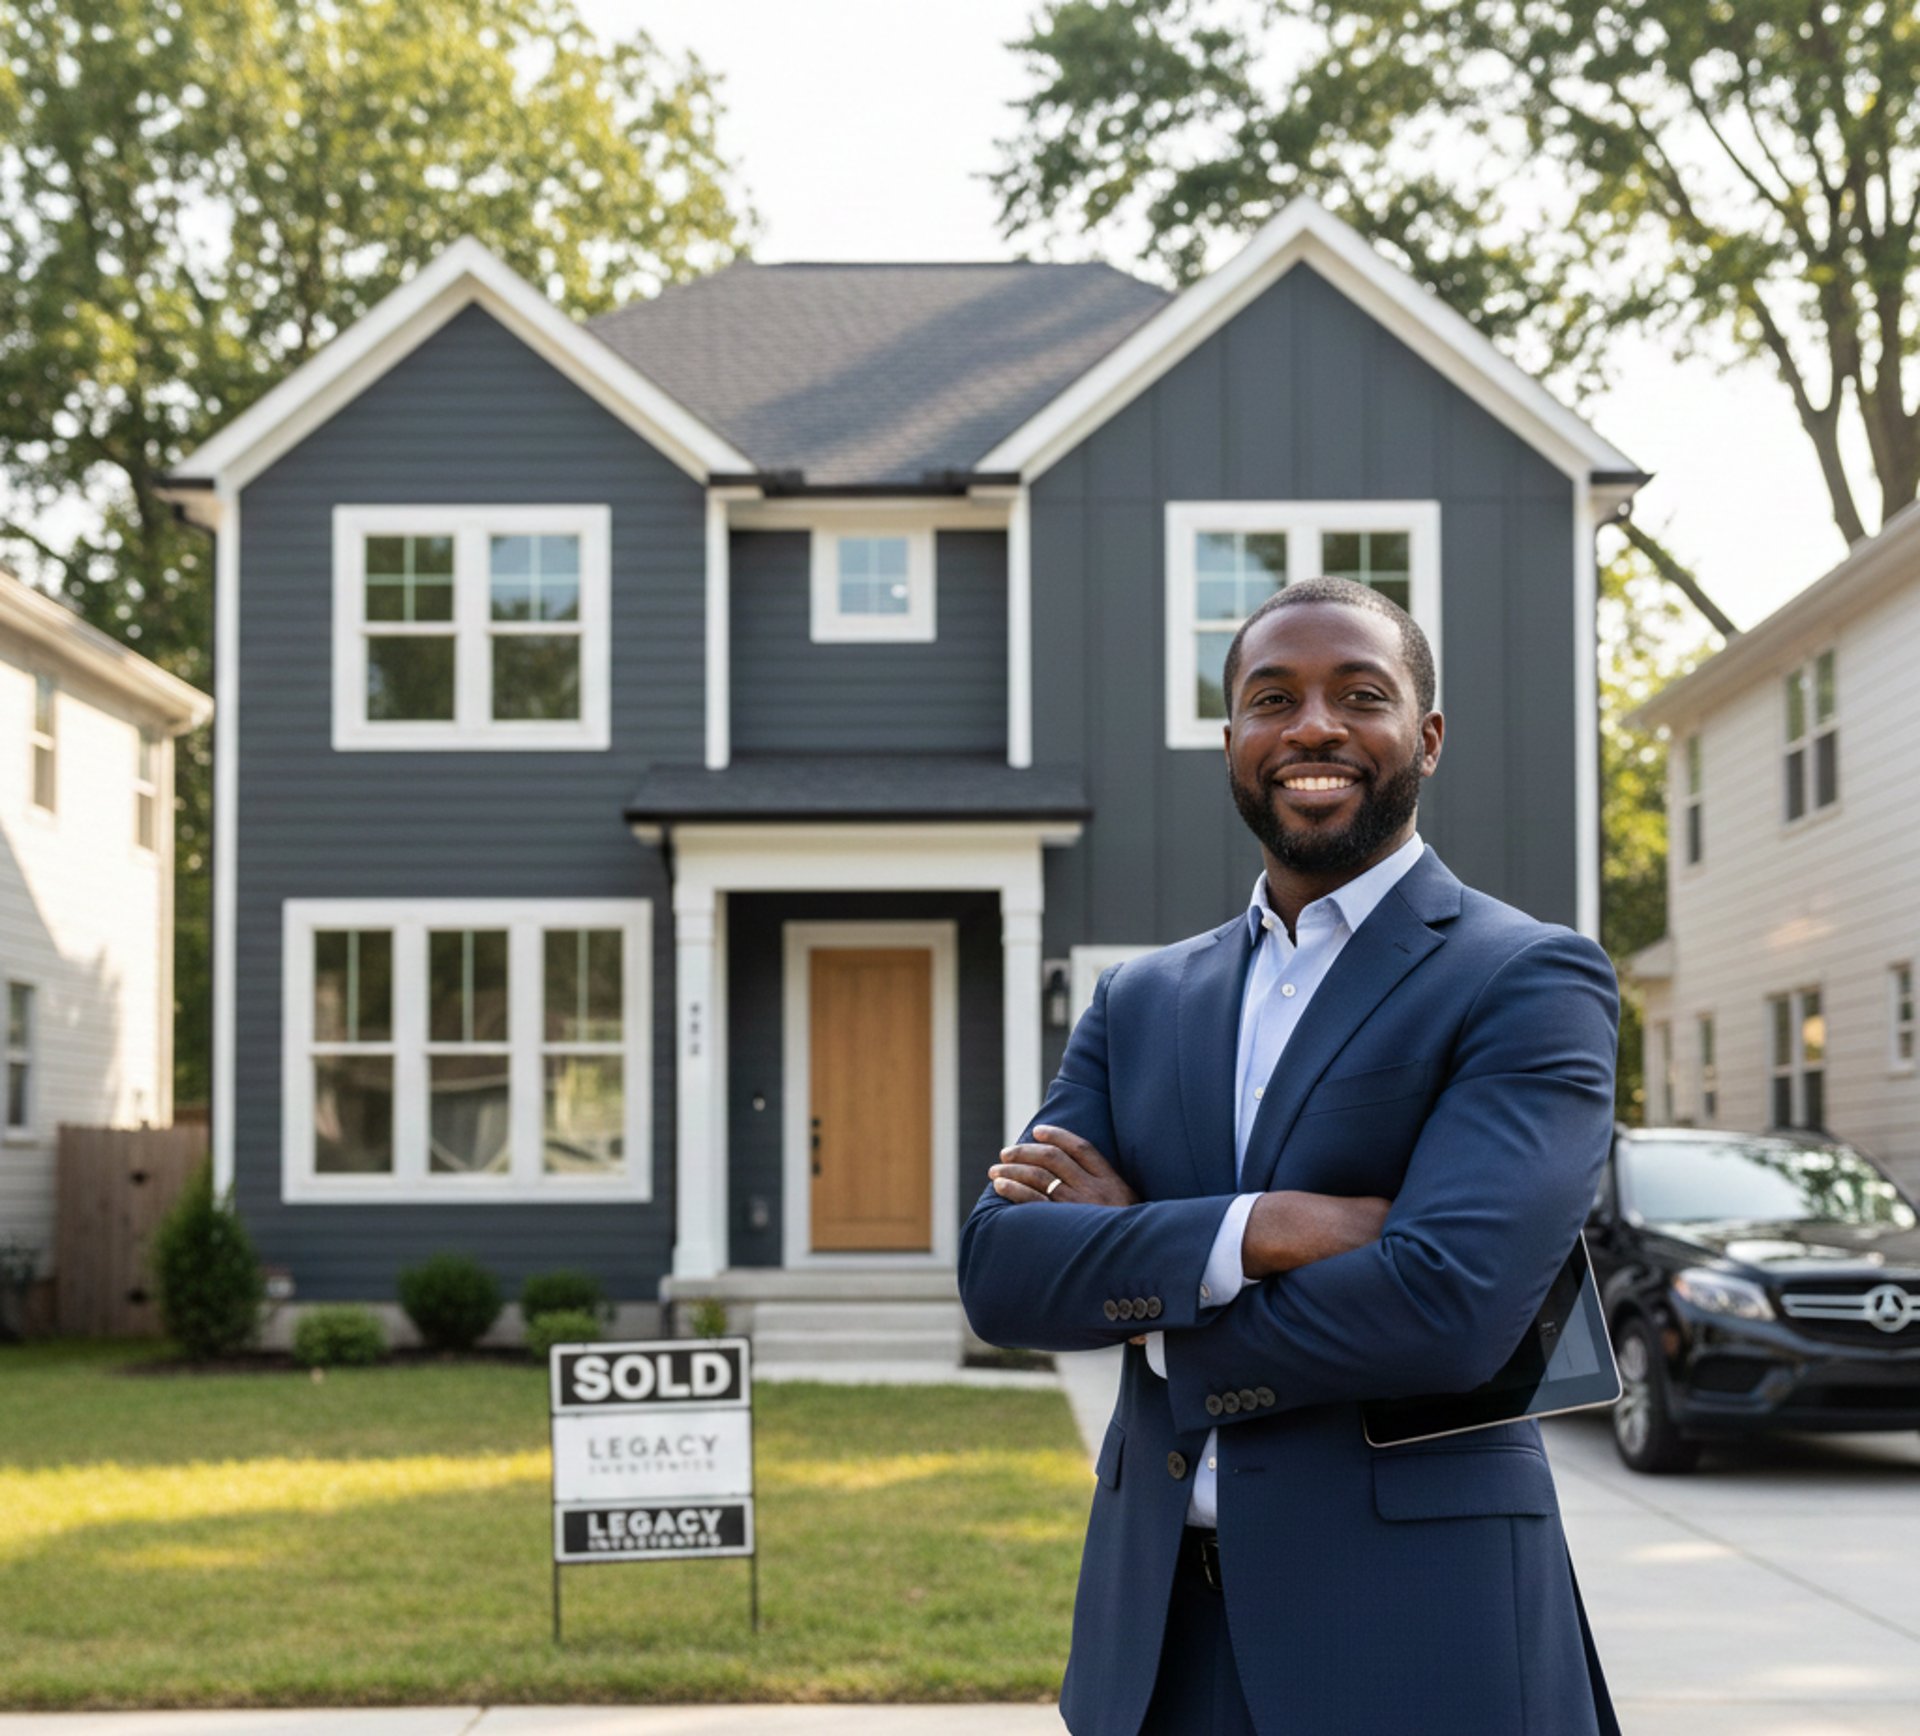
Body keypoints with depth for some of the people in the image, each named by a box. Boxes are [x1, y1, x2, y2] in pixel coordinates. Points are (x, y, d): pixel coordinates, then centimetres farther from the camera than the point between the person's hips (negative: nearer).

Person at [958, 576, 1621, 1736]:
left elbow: (1449, 1306, -19)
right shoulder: (1142, 1002, 11)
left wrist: (1143, 1307, -7)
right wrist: (1258, 1228, -17)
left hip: (1413, 1638, -4)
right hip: (1160, 1631, 5)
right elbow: (998, 1274, -1)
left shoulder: (1534, 983, -5)